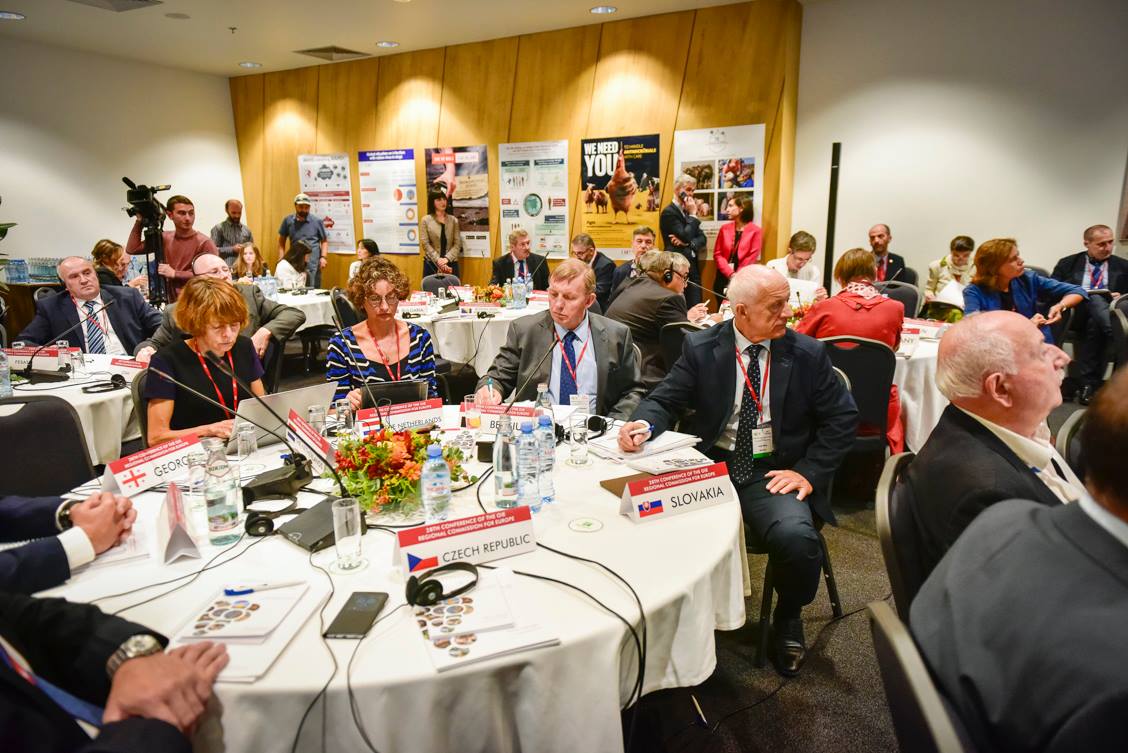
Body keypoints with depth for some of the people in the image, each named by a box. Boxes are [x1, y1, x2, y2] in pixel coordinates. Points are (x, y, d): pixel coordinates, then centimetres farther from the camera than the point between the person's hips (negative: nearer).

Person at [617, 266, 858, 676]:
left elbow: (842, 419, 5)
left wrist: (809, 472, -6)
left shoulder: (808, 353, 1)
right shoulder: (700, 348, 1)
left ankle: (787, 620, 7)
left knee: (796, 537, -30)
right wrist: (644, 425, -21)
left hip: (773, 473, 0)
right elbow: (665, 400, 3)